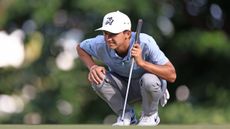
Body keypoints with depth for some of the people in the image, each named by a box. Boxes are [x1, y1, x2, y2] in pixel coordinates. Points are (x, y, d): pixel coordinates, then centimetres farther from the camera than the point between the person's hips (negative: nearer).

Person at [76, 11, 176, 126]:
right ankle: (126, 114, -2)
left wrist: (142, 62, -48)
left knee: (149, 79, -37)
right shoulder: (101, 45, -23)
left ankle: (150, 115, -5)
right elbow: (80, 47, 2)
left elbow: (172, 76, -37)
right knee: (97, 79, -24)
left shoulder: (145, 43, -33)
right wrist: (92, 67, -18)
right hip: (123, 88, 3)